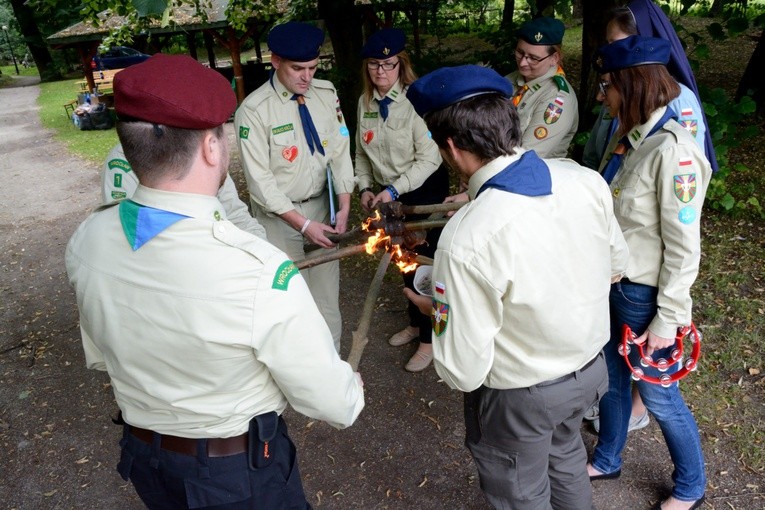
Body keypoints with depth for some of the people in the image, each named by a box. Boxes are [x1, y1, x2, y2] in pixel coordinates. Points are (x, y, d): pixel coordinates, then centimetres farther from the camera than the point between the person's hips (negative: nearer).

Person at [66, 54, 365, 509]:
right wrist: (354, 390, -1)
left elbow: (99, 357, 3)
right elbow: (333, 405, -23)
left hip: (141, 456, 5)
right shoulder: (260, 272, -36)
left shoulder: (85, 242, -16)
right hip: (240, 472, -4)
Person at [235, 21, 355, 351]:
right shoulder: (254, 110, -15)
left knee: (327, 291, 14)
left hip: (323, 205, 5)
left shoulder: (326, 94, -1)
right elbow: (260, 181, -15)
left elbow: (340, 150, 1)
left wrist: (344, 207, -9)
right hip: (280, 215, -4)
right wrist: (303, 224, -19)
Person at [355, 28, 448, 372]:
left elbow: (429, 158, -21)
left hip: (424, 192, -6)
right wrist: (365, 187, 0)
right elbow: (362, 153, 12)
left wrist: (395, 189, -24)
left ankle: (429, 338, 20)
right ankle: (415, 323, 40)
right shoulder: (365, 102, 3)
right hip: (387, 194, 6)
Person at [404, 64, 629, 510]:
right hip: (590, 369, 6)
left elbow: (464, 371, -26)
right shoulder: (587, 180, -16)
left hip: (519, 398, -6)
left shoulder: (466, 240, -35)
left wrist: (437, 311, -8)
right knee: (566, 457, 34)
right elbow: (617, 265, 3)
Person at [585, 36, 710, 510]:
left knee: (658, 395, 13)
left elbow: (684, 248, -20)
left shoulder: (672, 151, -23)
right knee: (611, 380, 23)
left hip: (645, 296, -7)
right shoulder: (628, 137, 1)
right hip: (612, 283, 7)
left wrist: (667, 320, -16)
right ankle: (607, 460, 47)